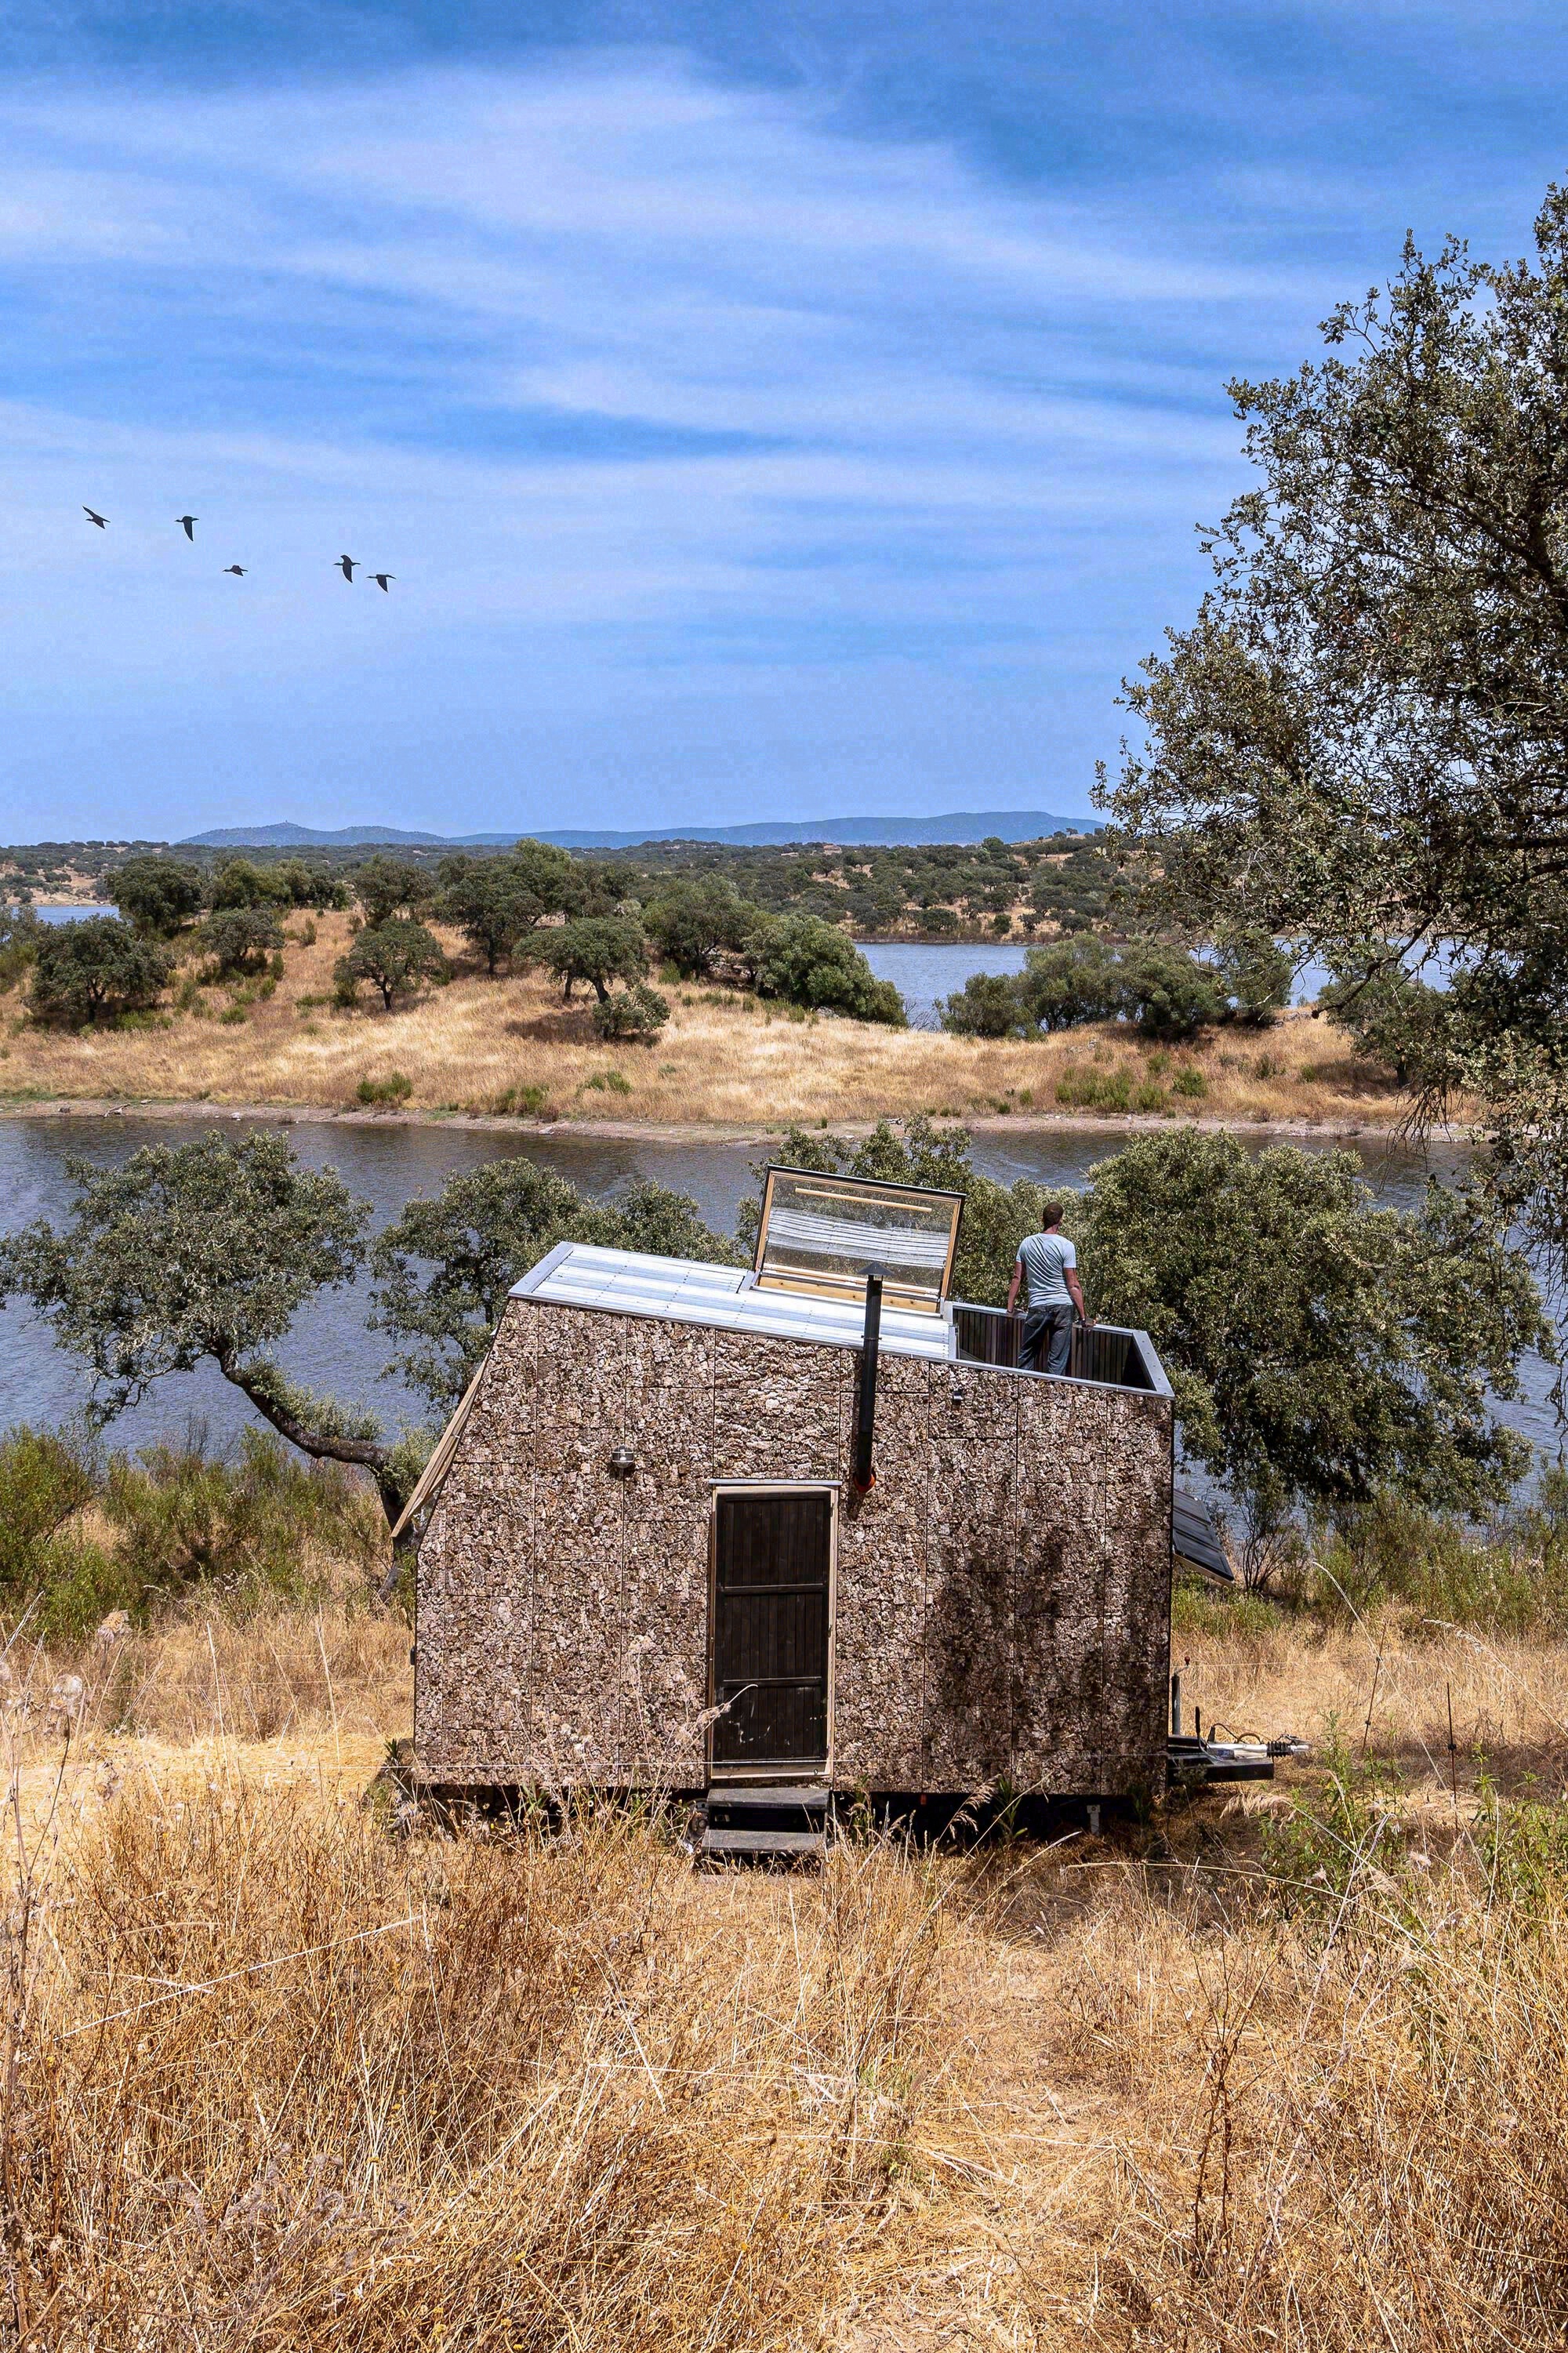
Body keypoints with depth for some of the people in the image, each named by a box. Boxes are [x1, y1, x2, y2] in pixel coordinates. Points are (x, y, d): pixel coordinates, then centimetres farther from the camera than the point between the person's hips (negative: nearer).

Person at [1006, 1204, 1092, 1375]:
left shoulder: (1027, 1243, 4)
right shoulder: (1066, 1246, -7)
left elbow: (1017, 1278, 8)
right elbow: (1073, 1285, -8)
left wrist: (1010, 1308, 16)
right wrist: (1084, 1316, -2)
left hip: (1037, 1307, 2)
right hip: (1062, 1307, -2)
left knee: (1026, 1357, 12)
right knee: (1057, 1361, 1)